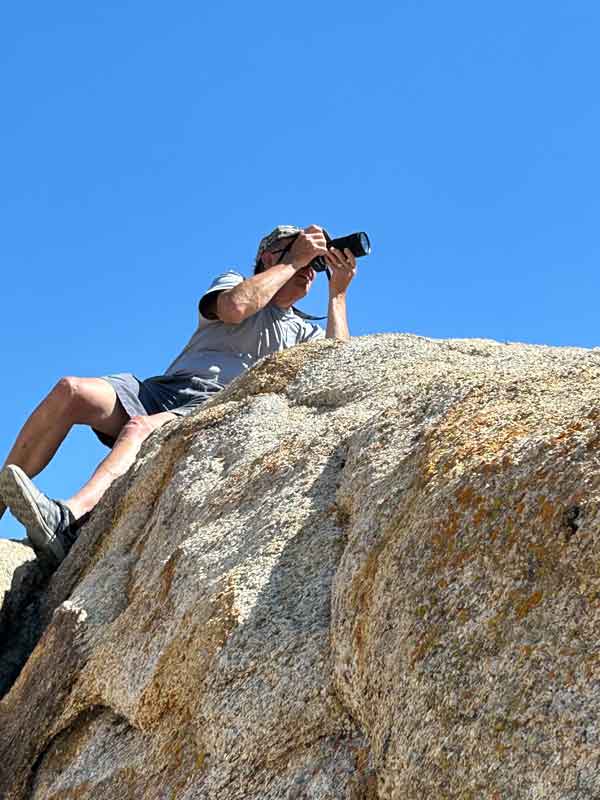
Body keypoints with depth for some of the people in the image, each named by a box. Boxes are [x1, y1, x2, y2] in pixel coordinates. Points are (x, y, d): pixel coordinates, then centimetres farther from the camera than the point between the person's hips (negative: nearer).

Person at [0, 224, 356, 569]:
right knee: (71, 390, -24)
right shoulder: (234, 281, 24)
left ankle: (68, 520, -59)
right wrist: (293, 261, 6)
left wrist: (338, 293, 11)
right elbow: (234, 306, -3)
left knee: (141, 427, -35)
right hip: (162, 390, 2)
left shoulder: (304, 331, 27)